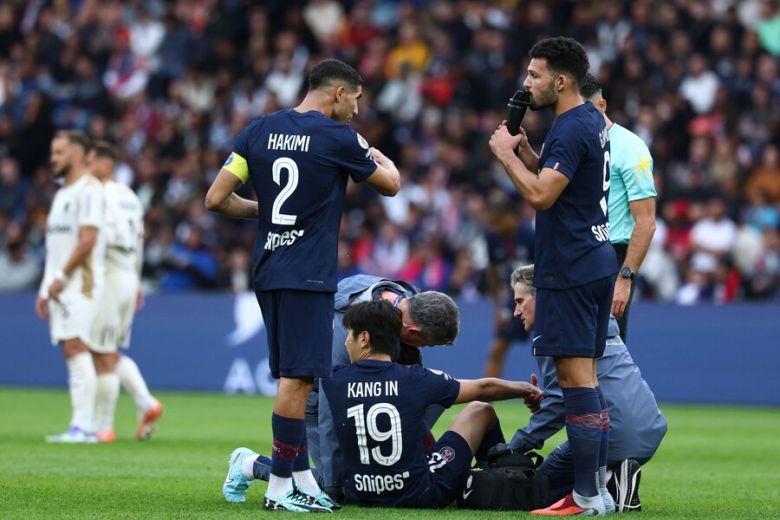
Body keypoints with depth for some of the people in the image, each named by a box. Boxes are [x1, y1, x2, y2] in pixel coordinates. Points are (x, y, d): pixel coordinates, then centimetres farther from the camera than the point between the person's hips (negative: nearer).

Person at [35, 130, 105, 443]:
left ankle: (83, 426, -17)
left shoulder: (88, 189, -9)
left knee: (76, 348, -15)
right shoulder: (62, 193, 21)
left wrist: (60, 278, -15)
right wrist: (45, 289, 18)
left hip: (80, 282, -9)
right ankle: (81, 425, 6)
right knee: (72, 352, 6)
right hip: (59, 286, 9)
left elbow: (87, 240, -18)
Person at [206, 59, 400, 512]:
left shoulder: (259, 131, 7)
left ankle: (303, 477, 16)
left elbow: (216, 199, 5)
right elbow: (390, 185, 9)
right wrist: (383, 159, 30)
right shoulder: (338, 138, -7)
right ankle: (280, 487, -6)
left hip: (268, 271, 7)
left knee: (293, 377, 13)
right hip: (308, 275, -7)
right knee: (297, 378, -6)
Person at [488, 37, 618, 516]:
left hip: (569, 270, -10)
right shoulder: (592, 122, 15)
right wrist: (523, 148, 10)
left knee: (576, 377, -9)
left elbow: (540, 195, -24)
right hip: (595, 262, 10)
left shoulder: (571, 130, -17)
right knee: (585, 377, 12)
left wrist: (505, 153, -12)